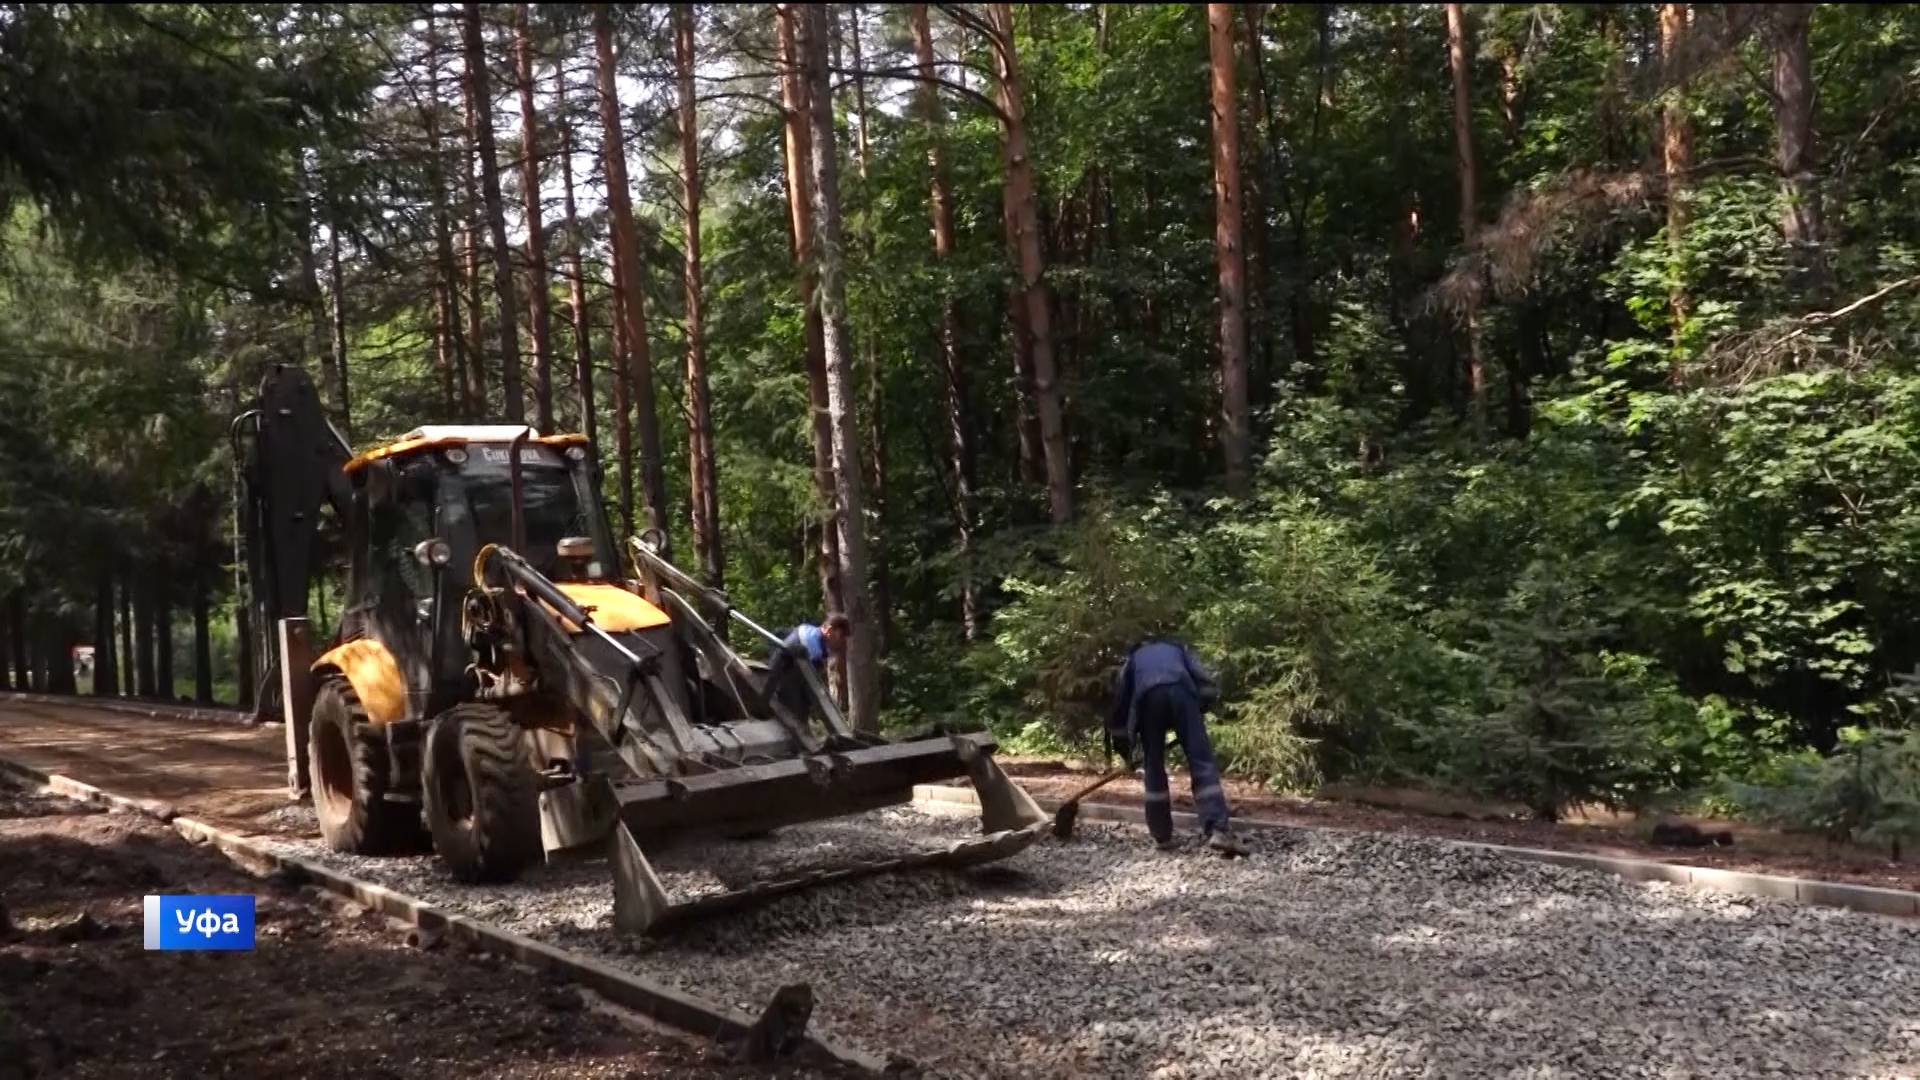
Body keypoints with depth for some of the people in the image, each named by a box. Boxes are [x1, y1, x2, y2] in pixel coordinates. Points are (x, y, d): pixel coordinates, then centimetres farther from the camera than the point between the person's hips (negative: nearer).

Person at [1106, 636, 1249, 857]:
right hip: (1180, 690, -1)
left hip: (1147, 697, 1)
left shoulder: (1133, 658, 40)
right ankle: (1218, 831, -16)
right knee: (1202, 763, -3)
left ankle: (1162, 836, 17)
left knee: (1154, 767, 14)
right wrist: (1197, 712, 31)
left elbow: (1120, 701, 33)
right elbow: (1208, 686, 21)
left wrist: (1127, 751, 37)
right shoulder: (1178, 648, 39)